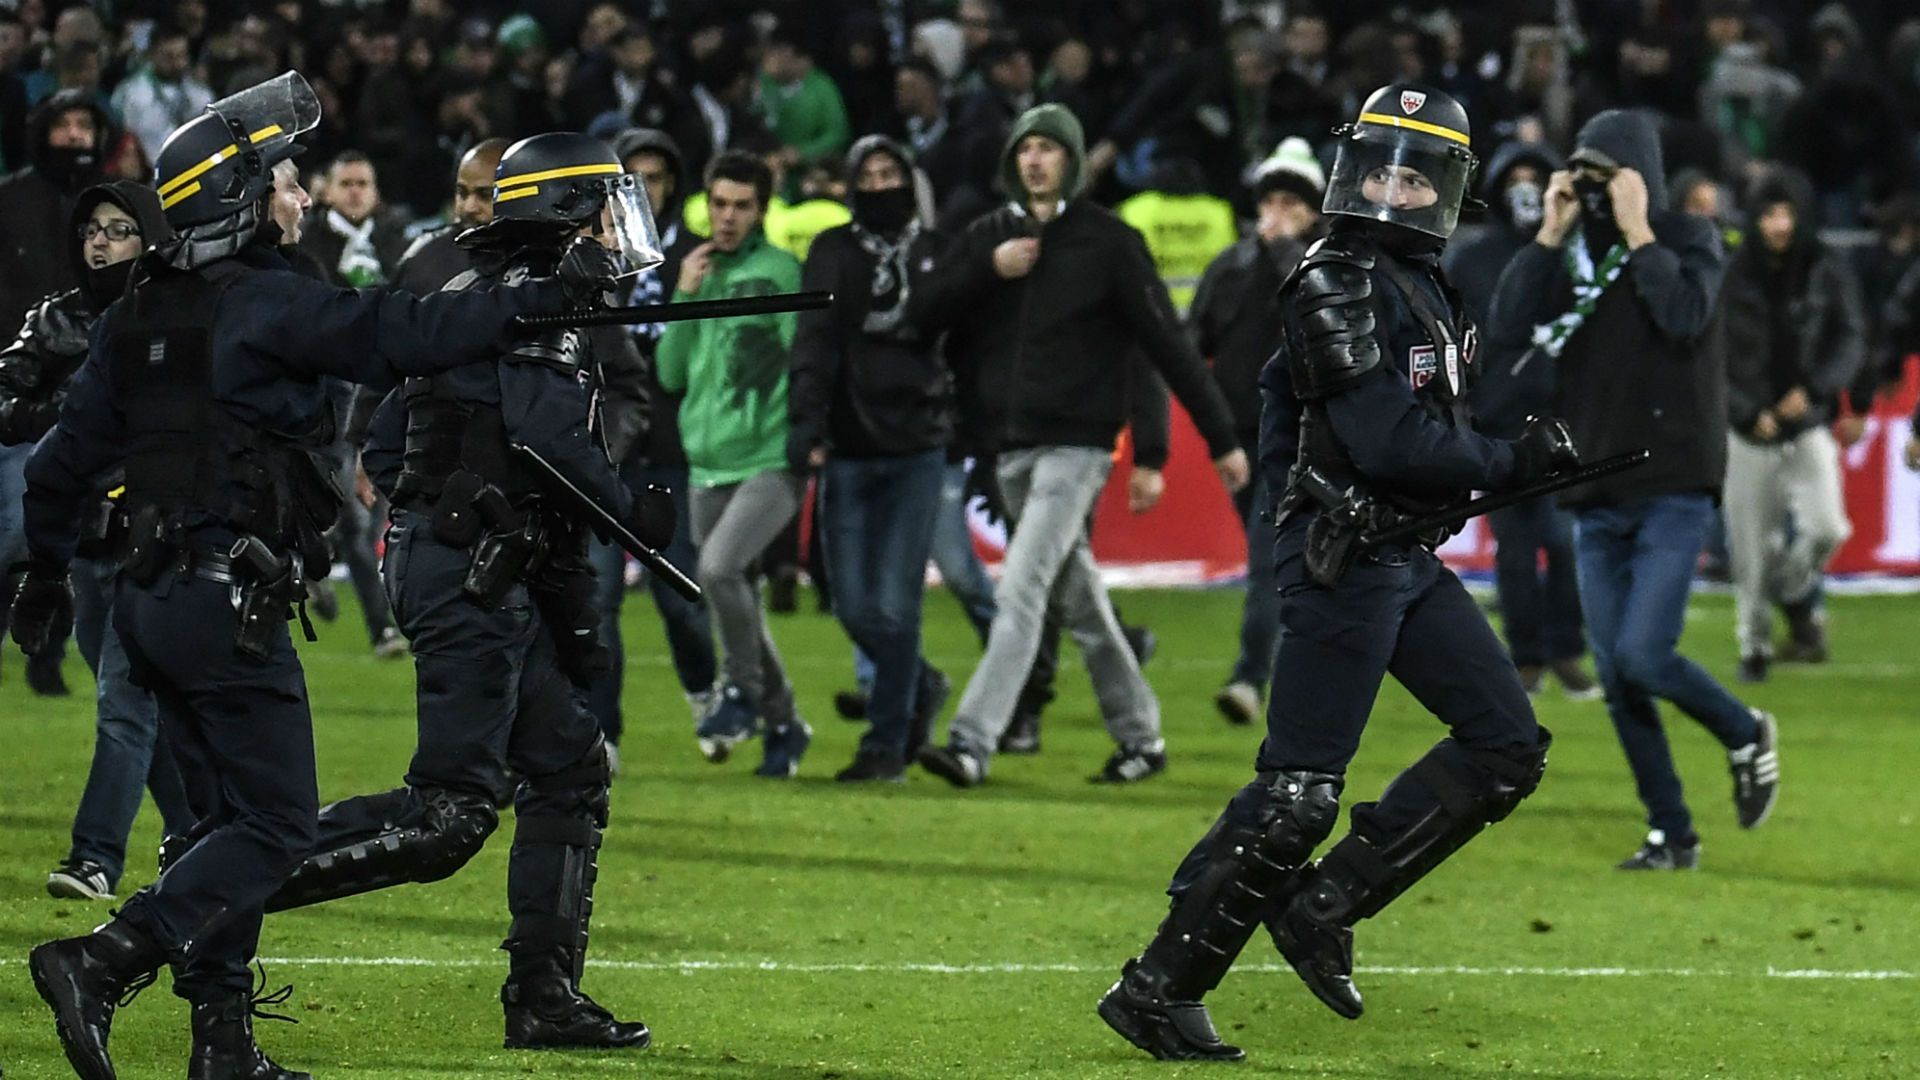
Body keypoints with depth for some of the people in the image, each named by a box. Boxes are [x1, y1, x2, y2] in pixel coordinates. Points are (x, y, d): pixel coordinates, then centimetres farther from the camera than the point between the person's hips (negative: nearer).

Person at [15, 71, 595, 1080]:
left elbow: (68, 451, 15)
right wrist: (547, 295, -6)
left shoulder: (137, 314, 11)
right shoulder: (267, 307, -13)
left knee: (228, 814, 15)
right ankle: (101, 962, -20)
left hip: (151, 596, 9)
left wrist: (47, 568, 27)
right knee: (273, 825, -6)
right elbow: (414, 333, -14)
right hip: (228, 606, -9)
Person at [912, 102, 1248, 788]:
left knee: (1021, 589, -16)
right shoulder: (987, 237, 12)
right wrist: (988, 271, -11)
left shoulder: (1108, 240, -2)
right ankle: (1139, 736, 25)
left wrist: (1222, 439, -2)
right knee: (1079, 600, 13)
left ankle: (973, 743, -24)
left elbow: (1166, 342, -2)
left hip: (1076, 443, -6)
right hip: (1008, 448, 6)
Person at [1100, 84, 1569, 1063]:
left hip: (1408, 560, 9)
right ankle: (1158, 989, 1)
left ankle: (1320, 906, 11)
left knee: (1507, 747, 7)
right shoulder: (1336, 287, -16)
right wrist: (1512, 462, -15)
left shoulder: (1422, 287, 13)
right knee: (1297, 794, -8)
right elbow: (1387, 442, -23)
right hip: (1341, 563, -9)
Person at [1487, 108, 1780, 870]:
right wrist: (1550, 235, -8)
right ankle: (1671, 835, 13)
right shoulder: (1572, 253, 9)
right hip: (1597, 498, 5)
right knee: (1616, 678, 3)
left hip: (1672, 491, -5)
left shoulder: (1687, 240, -2)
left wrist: (1637, 233, -15)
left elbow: (1686, 315, -21)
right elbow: (1506, 329, -4)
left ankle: (1744, 734, 11)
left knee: (1642, 658, -17)